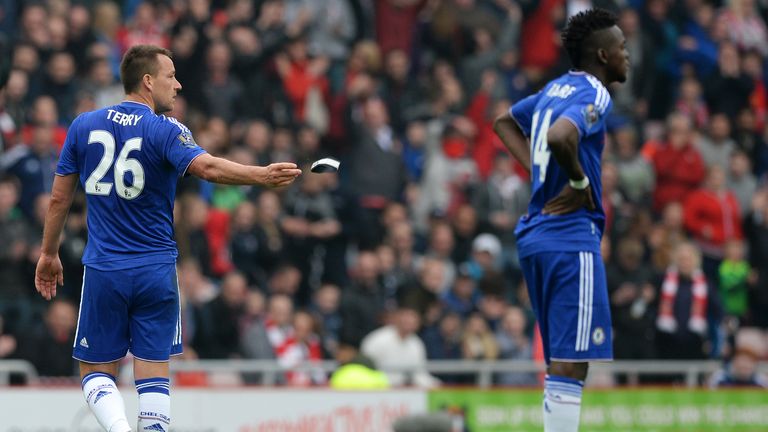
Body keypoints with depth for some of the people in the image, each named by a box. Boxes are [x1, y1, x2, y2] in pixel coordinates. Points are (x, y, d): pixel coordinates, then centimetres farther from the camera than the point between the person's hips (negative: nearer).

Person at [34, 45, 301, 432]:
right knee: (153, 377, 5)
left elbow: (59, 199, 9)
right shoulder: (164, 130, -7)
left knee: (95, 373, 8)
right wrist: (261, 175, -31)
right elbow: (207, 167, -26)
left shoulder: (83, 126, 4)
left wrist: (49, 254, 19)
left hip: (103, 269, 2)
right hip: (156, 270, -2)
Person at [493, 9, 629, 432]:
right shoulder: (593, 95, -11)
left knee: (560, 363, 14)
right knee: (571, 364, -11)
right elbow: (559, 137, -32)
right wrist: (579, 182, -15)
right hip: (571, 236, -10)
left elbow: (505, 121, 31)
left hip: (535, 234, 10)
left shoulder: (555, 89, 15)